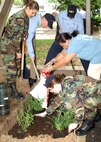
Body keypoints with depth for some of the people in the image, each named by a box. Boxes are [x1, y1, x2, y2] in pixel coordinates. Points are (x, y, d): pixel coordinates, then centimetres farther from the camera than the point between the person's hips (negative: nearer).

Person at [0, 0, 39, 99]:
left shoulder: (25, 17, 5)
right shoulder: (19, 18, -25)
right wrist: (18, 51, -14)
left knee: (17, 66, 14)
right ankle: (14, 91, 8)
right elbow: (16, 37, -22)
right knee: (11, 68, -3)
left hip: (14, 45, 9)